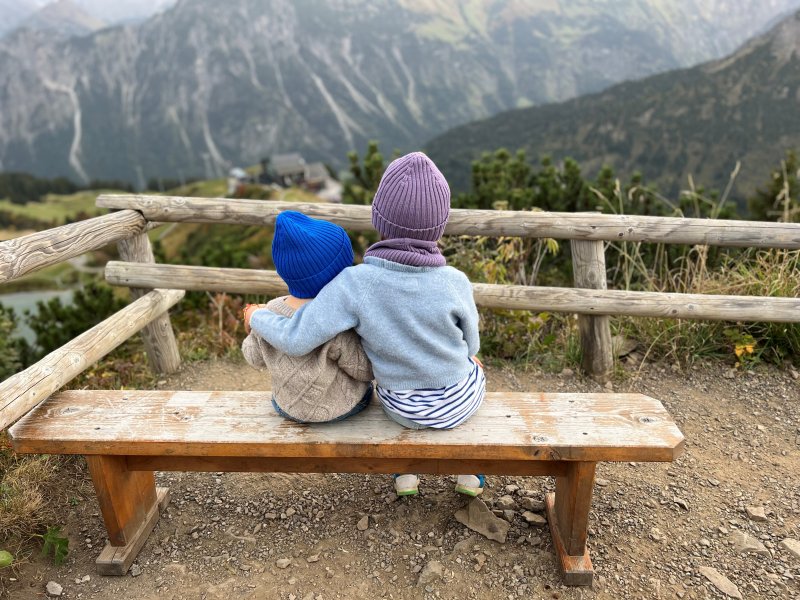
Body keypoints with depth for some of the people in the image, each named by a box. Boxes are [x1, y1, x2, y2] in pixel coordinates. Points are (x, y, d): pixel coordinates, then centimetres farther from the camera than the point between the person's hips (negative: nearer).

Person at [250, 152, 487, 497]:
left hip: (404, 408, 1)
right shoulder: (455, 283, -24)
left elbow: (295, 341, -25)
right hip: (459, 401, 0)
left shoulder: (353, 283, -27)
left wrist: (259, 317, -5)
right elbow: (469, 346, -8)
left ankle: (406, 472, 40)